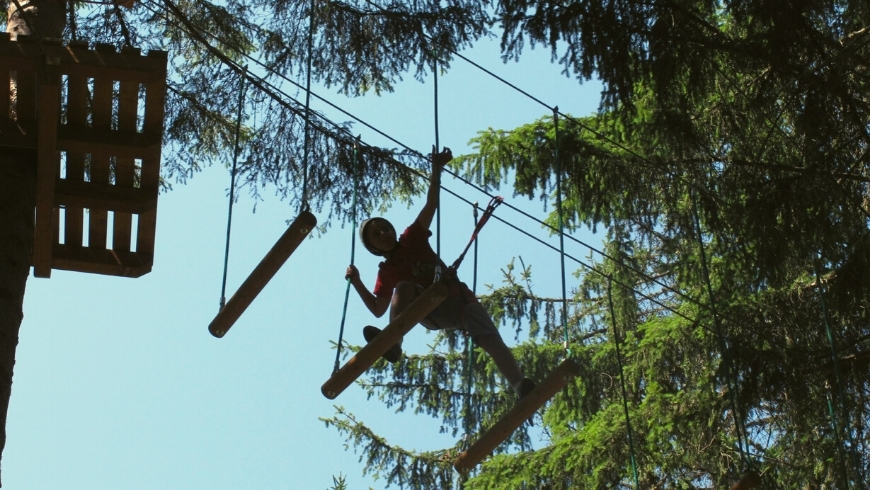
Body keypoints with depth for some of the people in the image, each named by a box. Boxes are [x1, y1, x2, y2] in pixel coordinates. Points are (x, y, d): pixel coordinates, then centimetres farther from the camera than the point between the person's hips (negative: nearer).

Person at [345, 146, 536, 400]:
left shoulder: (412, 238, 13)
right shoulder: (387, 272, 12)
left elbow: (431, 205, 5)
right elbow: (378, 309, 7)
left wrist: (436, 170, -5)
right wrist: (357, 283, -3)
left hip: (460, 300, 0)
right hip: (432, 312, 0)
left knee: (490, 339, -26)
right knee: (404, 286, -27)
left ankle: (521, 388, -44)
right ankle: (392, 344, -36)